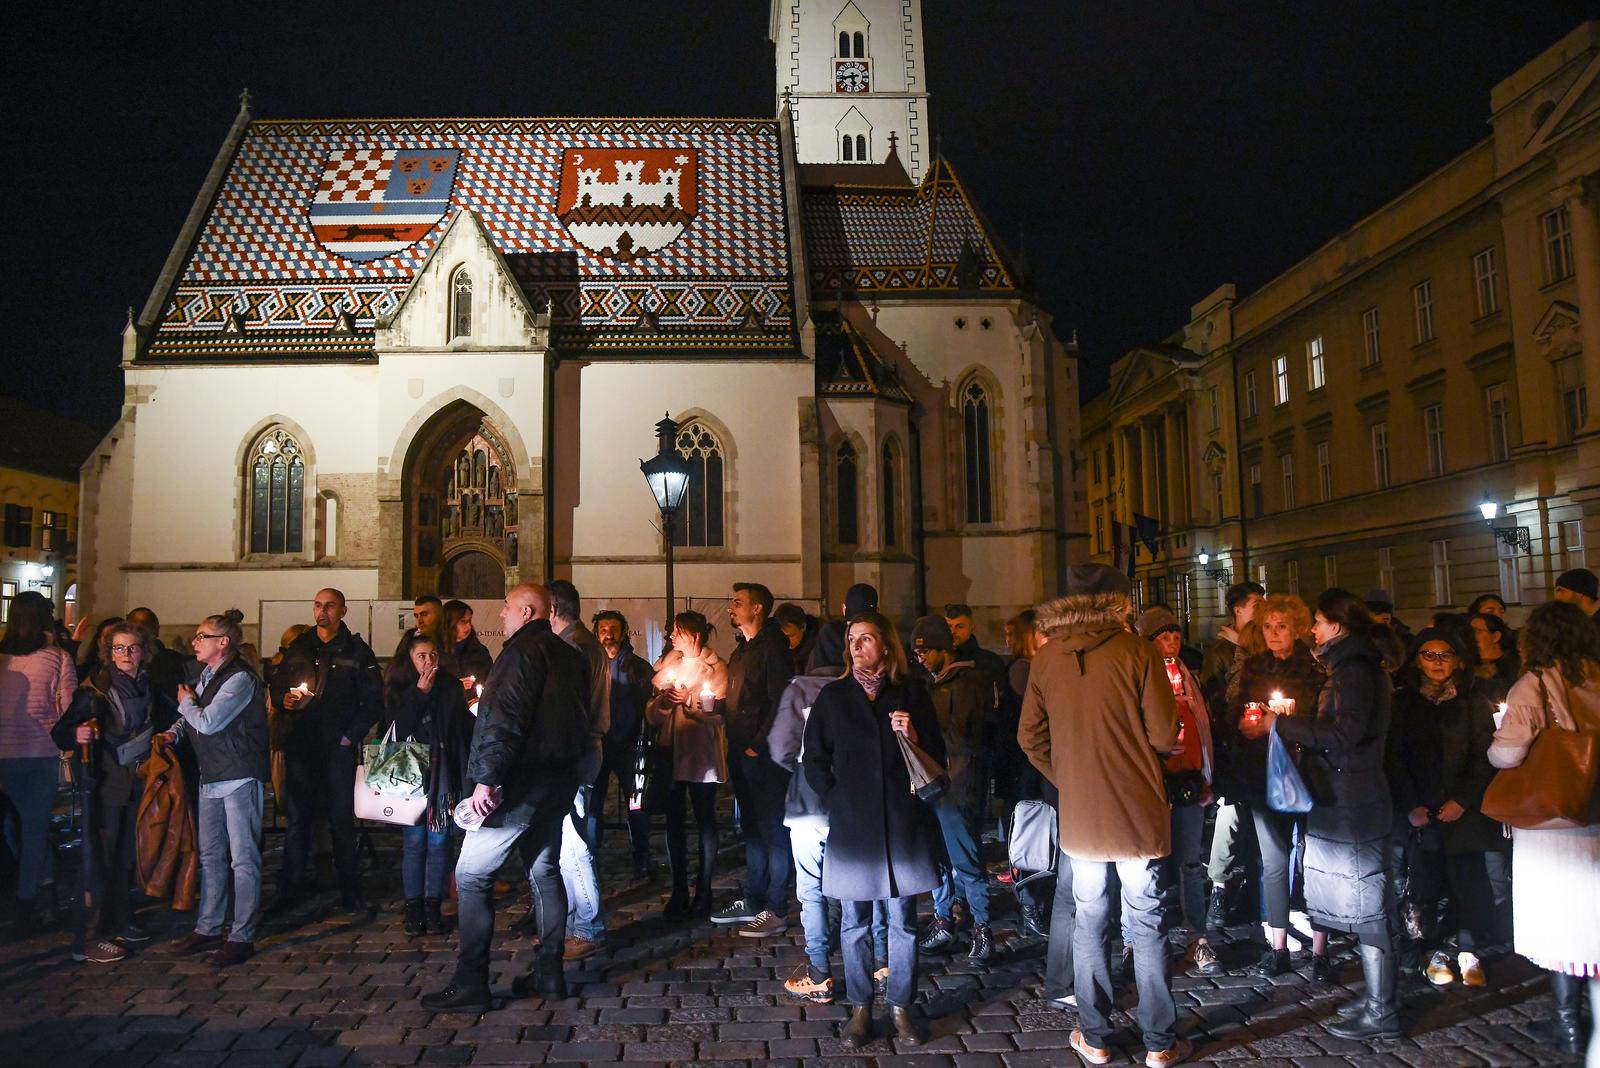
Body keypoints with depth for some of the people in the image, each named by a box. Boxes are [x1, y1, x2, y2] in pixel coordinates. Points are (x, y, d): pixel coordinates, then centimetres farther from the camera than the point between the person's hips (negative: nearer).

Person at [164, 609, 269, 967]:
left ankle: (242, 937, 4)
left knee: (243, 859, -2)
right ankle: (208, 928, 28)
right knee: (211, 856, 17)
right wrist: (173, 733, 0)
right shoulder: (206, 677, 14)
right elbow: (192, 720, 21)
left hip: (240, 777, -9)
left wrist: (186, 702, -1)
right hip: (211, 777, 9)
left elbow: (208, 722, -19)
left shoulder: (241, 679, -15)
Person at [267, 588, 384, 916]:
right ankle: (290, 891, 15)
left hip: (339, 746, -2)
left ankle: (350, 892, 11)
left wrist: (352, 735, -6)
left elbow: (374, 701, 2)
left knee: (342, 818, 3)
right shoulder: (298, 647, 11)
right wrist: (284, 700, -4)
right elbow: (276, 687, 18)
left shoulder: (357, 651, 3)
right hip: (300, 743, 2)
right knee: (297, 818, 5)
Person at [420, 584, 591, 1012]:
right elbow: (580, 720, 21)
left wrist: (486, 777, -24)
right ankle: (549, 973, 20)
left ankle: (470, 985, -1)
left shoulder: (523, 651, -13)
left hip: (520, 783, -9)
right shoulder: (572, 657, 15)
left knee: (472, 876, -2)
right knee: (544, 872, 15)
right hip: (559, 781, 9)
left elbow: (505, 720, -22)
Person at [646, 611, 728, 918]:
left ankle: (703, 890, 14)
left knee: (705, 821, 5)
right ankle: (679, 891, 15)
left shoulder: (714, 668, -2)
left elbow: (719, 713, -12)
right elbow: (651, 714, 8)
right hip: (671, 751, 5)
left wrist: (689, 700, -20)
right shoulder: (669, 664, 12)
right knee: (674, 821, 6)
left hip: (701, 754, -4)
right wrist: (662, 701, -13)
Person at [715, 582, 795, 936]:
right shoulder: (742, 652, 17)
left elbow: (780, 703, -18)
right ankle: (753, 901, 24)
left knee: (772, 830, -2)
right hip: (741, 755, 9)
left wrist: (758, 746, -18)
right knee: (752, 828, 15)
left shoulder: (772, 648, -12)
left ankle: (776, 910, 4)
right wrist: (734, 744, 11)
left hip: (763, 756, -9)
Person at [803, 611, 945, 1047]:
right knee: (855, 922, 7)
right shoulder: (833, 696, 5)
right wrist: (838, 799, -2)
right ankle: (860, 1007, 21)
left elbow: (938, 758, 6)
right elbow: (813, 759, 7)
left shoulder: (910, 693, 4)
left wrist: (914, 737, -13)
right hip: (851, 826, 0)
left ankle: (900, 1007, 21)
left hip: (902, 823, 0)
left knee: (903, 921, 7)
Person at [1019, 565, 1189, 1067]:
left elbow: (1031, 737, 3)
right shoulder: (1136, 652, -11)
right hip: (1139, 813, -2)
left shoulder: (1046, 659, -1)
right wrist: (1137, 740, 11)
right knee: (1147, 928, 9)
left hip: (1079, 815, 3)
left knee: (1088, 925, 13)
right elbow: (1164, 734, -11)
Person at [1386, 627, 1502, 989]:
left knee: (1468, 881, -3)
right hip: (1419, 813, 0)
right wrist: (1411, 806, -7)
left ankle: (1469, 953, 12)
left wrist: (1462, 801, -10)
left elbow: (1484, 758, 1)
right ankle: (1437, 954, 12)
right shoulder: (1402, 702, 6)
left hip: (1462, 811, 0)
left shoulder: (1473, 704, 6)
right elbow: (1393, 758, 3)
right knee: (1426, 883, 1)